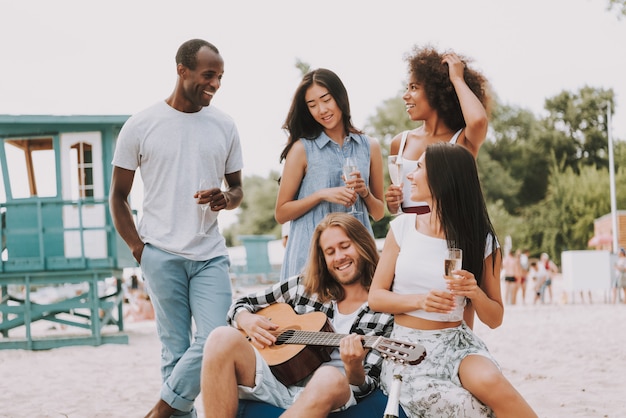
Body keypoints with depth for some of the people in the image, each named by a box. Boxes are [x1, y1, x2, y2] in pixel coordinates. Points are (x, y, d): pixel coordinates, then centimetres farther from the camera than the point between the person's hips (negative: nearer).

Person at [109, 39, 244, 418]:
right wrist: (138, 248, -5)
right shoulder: (140, 126, 0)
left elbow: (237, 188, 17)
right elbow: (119, 196, 6)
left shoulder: (224, 126, 8)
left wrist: (226, 199, -8)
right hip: (161, 255, -2)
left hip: (210, 254, 3)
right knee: (175, 348, 0)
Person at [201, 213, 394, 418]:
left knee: (332, 378, -41)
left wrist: (353, 367, -23)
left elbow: (367, 385, 1)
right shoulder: (305, 286, 13)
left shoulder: (385, 311, 4)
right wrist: (247, 321, -3)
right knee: (223, 338, -25)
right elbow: (242, 304, 21)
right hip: (274, 382, 3)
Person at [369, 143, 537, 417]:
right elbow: (375, 297, 3)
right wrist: (420, 300, -16)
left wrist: (475, 293, -16)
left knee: (489, 381, -36)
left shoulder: (481, 241, 0)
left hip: (455, 343, 0)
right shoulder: (402, 227, 3)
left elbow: (494, 319, 6)